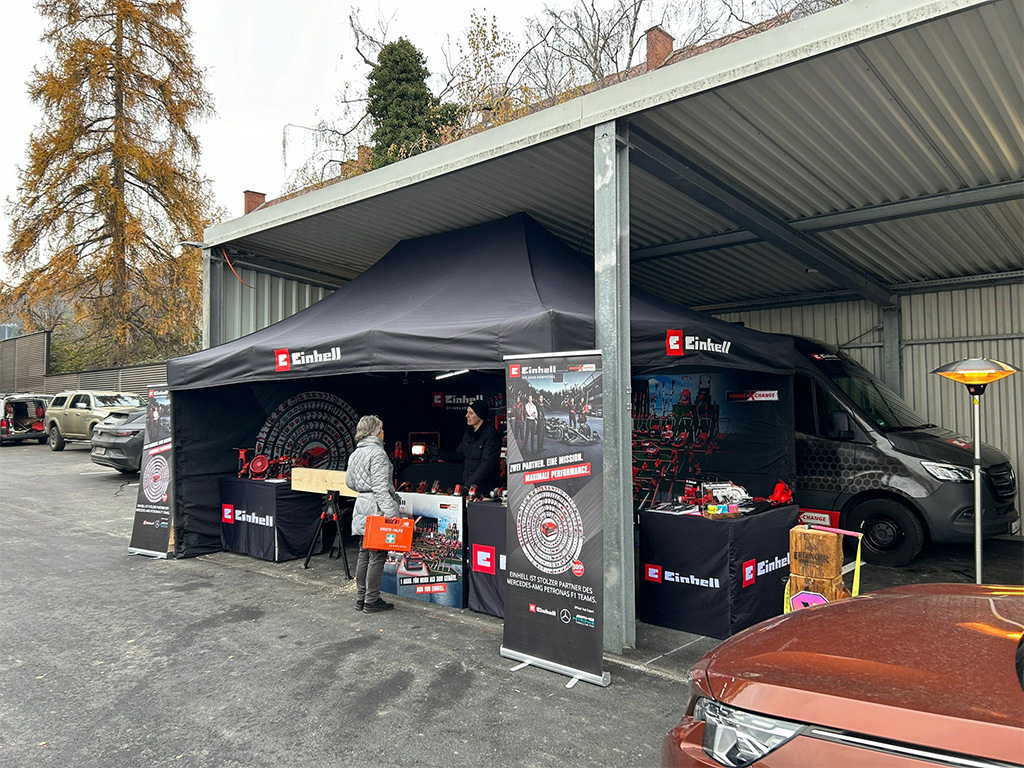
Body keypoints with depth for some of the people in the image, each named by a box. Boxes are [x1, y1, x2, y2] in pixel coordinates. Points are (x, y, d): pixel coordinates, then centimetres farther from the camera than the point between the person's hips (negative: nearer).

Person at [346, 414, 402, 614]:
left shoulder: (355, 454, 14)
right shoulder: (377, 452, -13)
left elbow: (349, 482, 23)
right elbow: (380, 486, -21)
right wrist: (390, 511, -25)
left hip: (362, 506, 9)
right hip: (376, 508, -9)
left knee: (364, 554, 15)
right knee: (378, 556, -2)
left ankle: (361, 599, 22)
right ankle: (372, 601, 4)